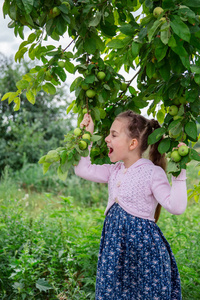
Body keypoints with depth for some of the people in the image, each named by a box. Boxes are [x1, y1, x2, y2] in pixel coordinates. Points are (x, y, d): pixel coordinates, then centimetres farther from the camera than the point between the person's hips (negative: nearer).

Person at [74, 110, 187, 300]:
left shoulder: (152, 172, -12)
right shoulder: (114, 171, 9)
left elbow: (176, 207, -19)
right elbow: (83, 170, 16)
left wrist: (179, 175, -28)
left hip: (144, 246, -6)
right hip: (115, 245, 7)